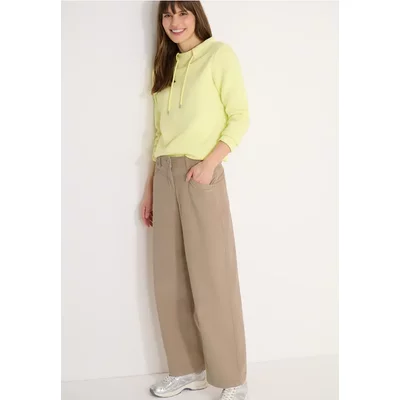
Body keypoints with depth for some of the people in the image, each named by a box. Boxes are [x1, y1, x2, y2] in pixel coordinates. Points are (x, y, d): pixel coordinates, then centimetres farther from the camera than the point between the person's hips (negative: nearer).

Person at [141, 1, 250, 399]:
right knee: (170, 282, 7)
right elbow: (160, 133, 17)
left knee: (211, 281, -4)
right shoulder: (164, 65, 19)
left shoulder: (219, 53, 2)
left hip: (201, 177, -6)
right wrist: (149, 188, 13)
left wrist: (210, 162, -17)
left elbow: (240, 116, -4)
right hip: (164, 177, 6)